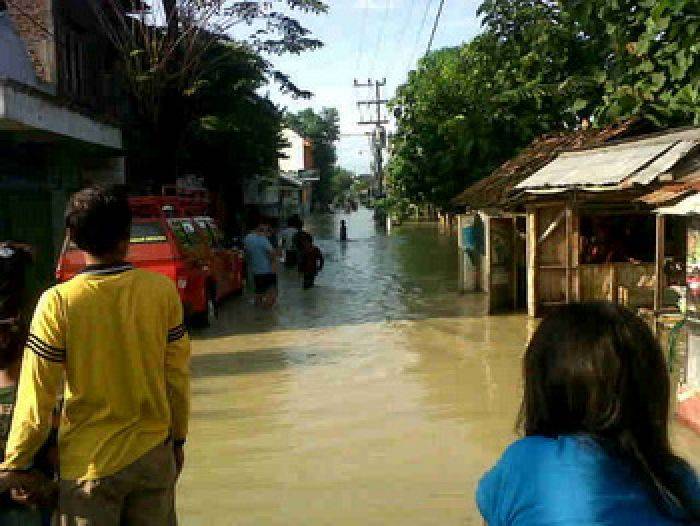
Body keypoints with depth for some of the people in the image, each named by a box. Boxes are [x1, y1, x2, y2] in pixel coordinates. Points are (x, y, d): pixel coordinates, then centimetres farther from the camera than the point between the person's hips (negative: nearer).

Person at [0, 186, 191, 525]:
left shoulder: (57, 302, -15)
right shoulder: (162, 289, -9)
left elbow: (37, 395, -11)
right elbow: (177, 375, -3)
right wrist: (178, 438, 11)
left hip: (89, 463, -2)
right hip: (154, 454, 2)